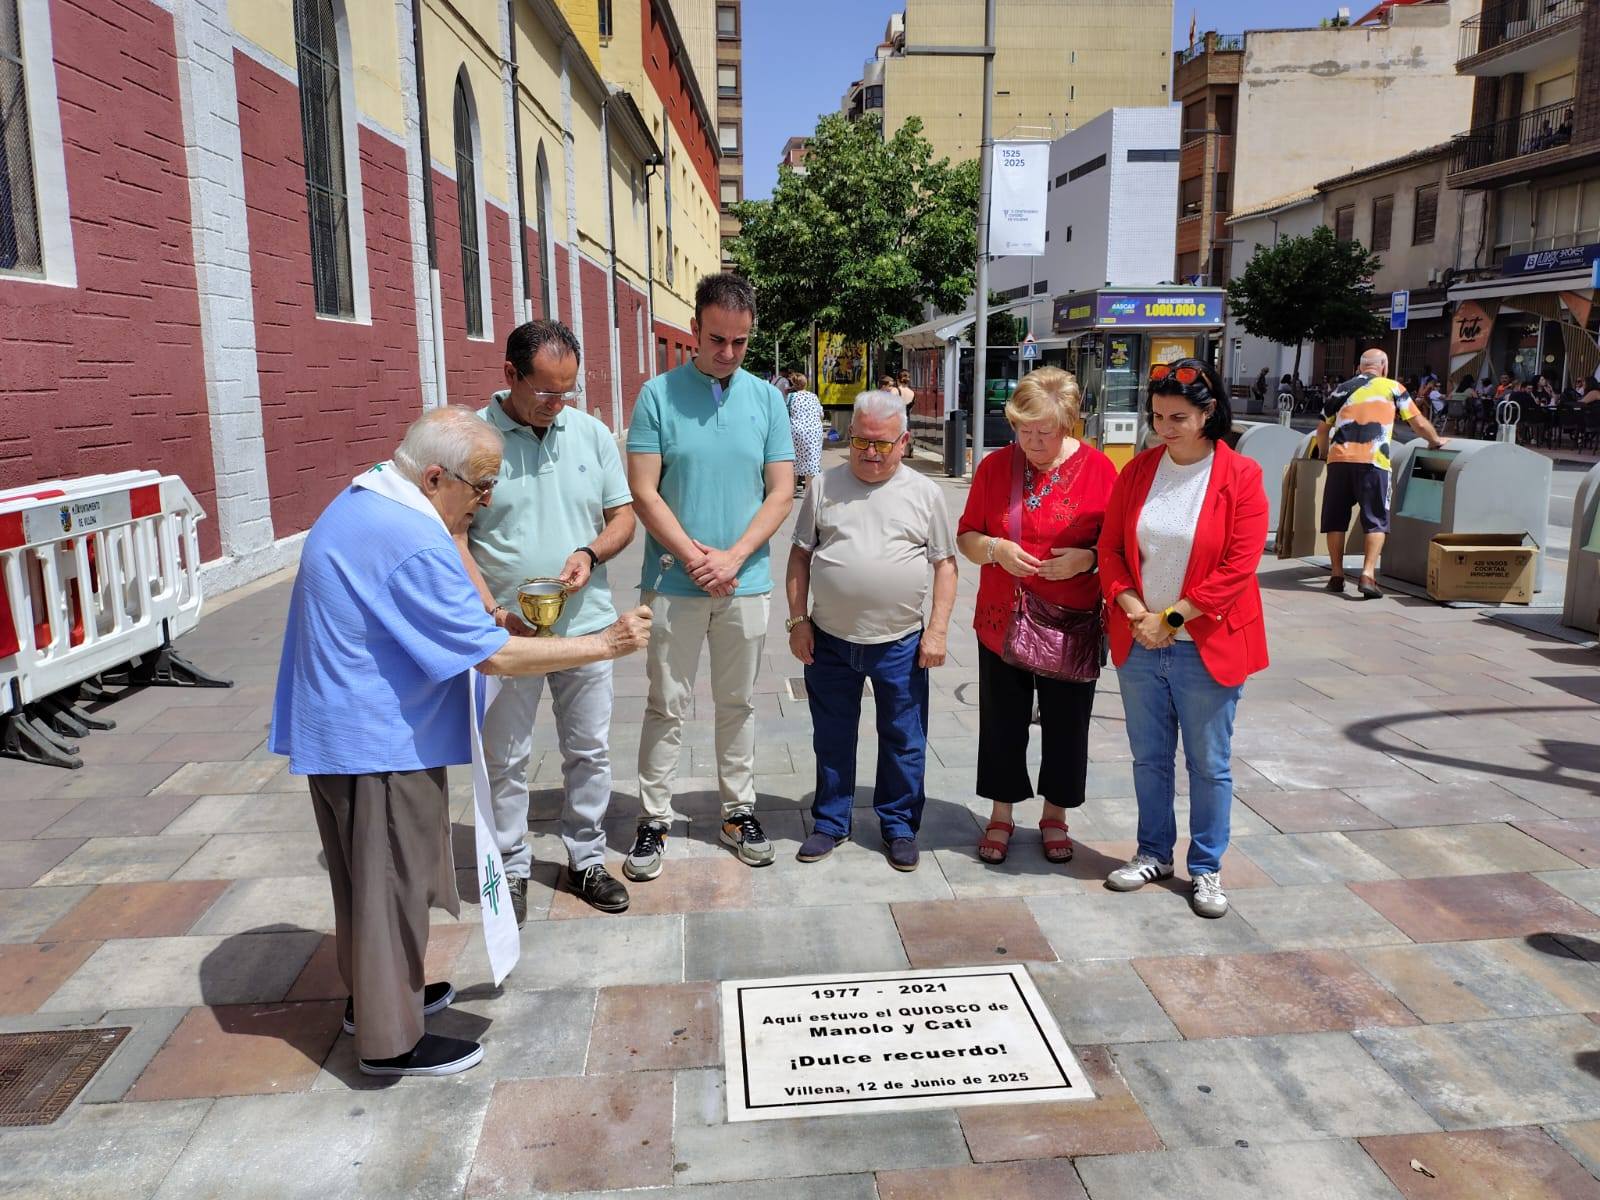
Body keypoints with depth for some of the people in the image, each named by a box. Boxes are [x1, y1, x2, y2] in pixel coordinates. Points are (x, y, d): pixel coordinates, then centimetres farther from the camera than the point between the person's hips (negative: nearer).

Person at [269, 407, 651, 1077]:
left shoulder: (358, 503, 8)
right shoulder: (413, 544, -26)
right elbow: (495, 656, -26)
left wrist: (479, 618, 12)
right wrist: (604, 644, -20)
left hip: (334, 727, 10)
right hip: (379, 743, -10)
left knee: (366, 873, 22)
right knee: (393, 883, 3)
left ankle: (373, 994, 39)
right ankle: (392, 1041, 16)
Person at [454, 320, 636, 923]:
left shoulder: (592, 433, 4)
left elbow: (622, 515, 9)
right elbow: (455, 536, -9)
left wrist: (592, 553, -12)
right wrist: (494, 610, -20)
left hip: (585, 624, 3)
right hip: (505, 630, -3)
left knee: (589, 750, 13)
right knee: (505, 759, 9)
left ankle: (587, 858, 30)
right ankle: (511, 868, 27)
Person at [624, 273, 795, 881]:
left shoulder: (767, 398, 3)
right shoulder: (659, 394, -3)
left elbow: (781, 492, 0)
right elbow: (643, 493, -7)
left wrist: (732, 557, -11)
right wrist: (695, 558, -13)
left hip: (746, 581, 2)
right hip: (675, 581, -2)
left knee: (737, 703, 14)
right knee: (667, 705, 5)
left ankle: (738, 809, 27)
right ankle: (653, 821, 16)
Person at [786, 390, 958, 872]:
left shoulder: (925, 493, 0)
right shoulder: (825, 486, 2)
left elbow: (945, 563, 2)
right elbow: (801, 555, 5)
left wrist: (937, 629, -5)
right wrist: (798, 620, -1)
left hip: (900, 644, -1)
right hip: (830, 641, 1)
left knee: (904, 742, 10)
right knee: (832, 739, 14)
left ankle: (899, 825, 27)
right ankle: (830, 823, 30)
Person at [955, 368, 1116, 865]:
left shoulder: (1098, 469, -6)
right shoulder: (995, 466, 0)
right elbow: (966, 536, 5)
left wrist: (1088, 558, -20)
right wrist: (995, 549, -15)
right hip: (1001, 621, 2)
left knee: (1066, 726, 10)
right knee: (1002, 723, 11)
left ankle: (1055, 816, 31)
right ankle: (1001, 815, 29)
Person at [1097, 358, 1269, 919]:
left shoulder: (1241, 477, -8)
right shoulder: (1137, 472, 3)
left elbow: (1237, 568, -13)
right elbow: (1110, 550, 4)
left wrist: (1170, 618, -14)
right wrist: (1136, 613, -11)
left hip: (1205, 648, -3)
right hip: (1138, 643, 4)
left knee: (1209, 764, 8)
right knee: (1149, 757, 15)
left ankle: (1206, 868, 24)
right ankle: (1154, 852, 33)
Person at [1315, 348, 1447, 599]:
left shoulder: (1342, 388, 20)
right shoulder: (1392, 388, 14)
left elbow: (1322, 428, 23)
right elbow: (1420, 423, 19)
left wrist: (1323, 453, 40)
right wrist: (1436, 441, 37)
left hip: (1339, 458, 2)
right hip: (1372, 461, -2)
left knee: (1335, 519, 10)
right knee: (1376, 521, 3)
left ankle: (1337, 575, 13)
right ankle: (1368, 575, -8)